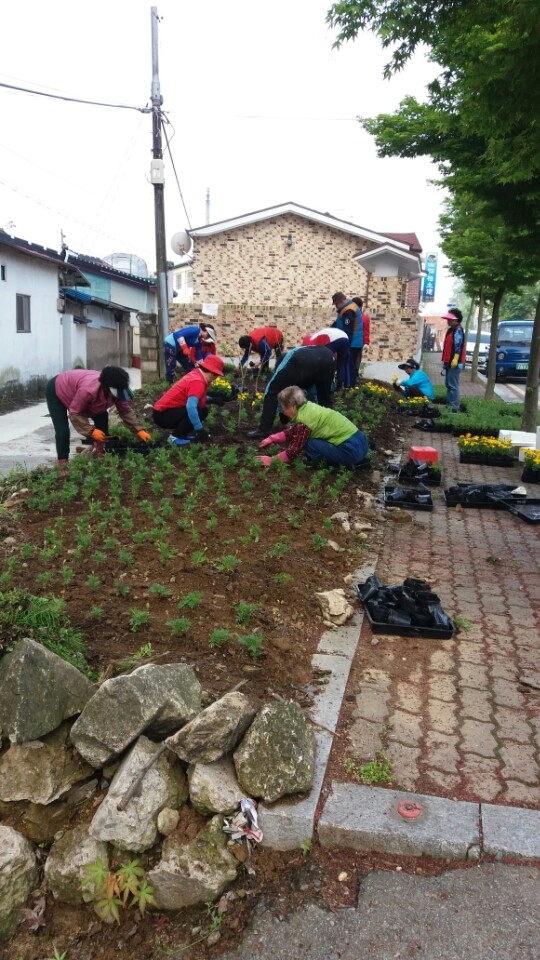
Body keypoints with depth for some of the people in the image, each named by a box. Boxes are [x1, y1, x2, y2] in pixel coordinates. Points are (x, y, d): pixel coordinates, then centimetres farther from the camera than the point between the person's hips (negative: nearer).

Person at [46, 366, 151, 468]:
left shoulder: (116, 391, -24)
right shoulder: (88, 390, -46)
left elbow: (126, 411, -12)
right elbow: (74, 413, -35)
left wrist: (139, 430, -20)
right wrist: (91, 431, -38)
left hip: (74, 390, 7)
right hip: (56, 391, -7)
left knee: (102, 418, -2)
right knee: (63, 432, -17)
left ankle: (101, 453, 10)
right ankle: (63, 466, -6)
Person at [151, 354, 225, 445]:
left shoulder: (196, 374, 4)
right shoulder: (198, 381, -23)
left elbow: (194, 398, 19)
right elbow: (191, 407, -37)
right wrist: (200, 430, -31)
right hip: (162, 415, -10)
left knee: (204, 410, 7)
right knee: (199, 412, -24)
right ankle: (175, 436, -11)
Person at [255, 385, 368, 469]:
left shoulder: (303, 420, -15)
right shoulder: (308, 407, 11)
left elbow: (294, 451, -9)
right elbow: (292, 432, 24)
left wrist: (271, 460, 1)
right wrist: (271, 439, 23)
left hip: (351, 450, -9)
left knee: (308, 444, -10)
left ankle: (345, 465, -3)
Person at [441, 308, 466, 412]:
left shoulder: (458, 330, -13)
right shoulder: (451, 329, 18)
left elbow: (458, 346, -22)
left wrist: (455, 359, -28)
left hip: (454, 363, -11)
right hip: (449, 362, 11)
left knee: (453, 385, -10)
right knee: (448, 384, 15)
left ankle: (454, 407, -9)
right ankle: (449, 404, 23)